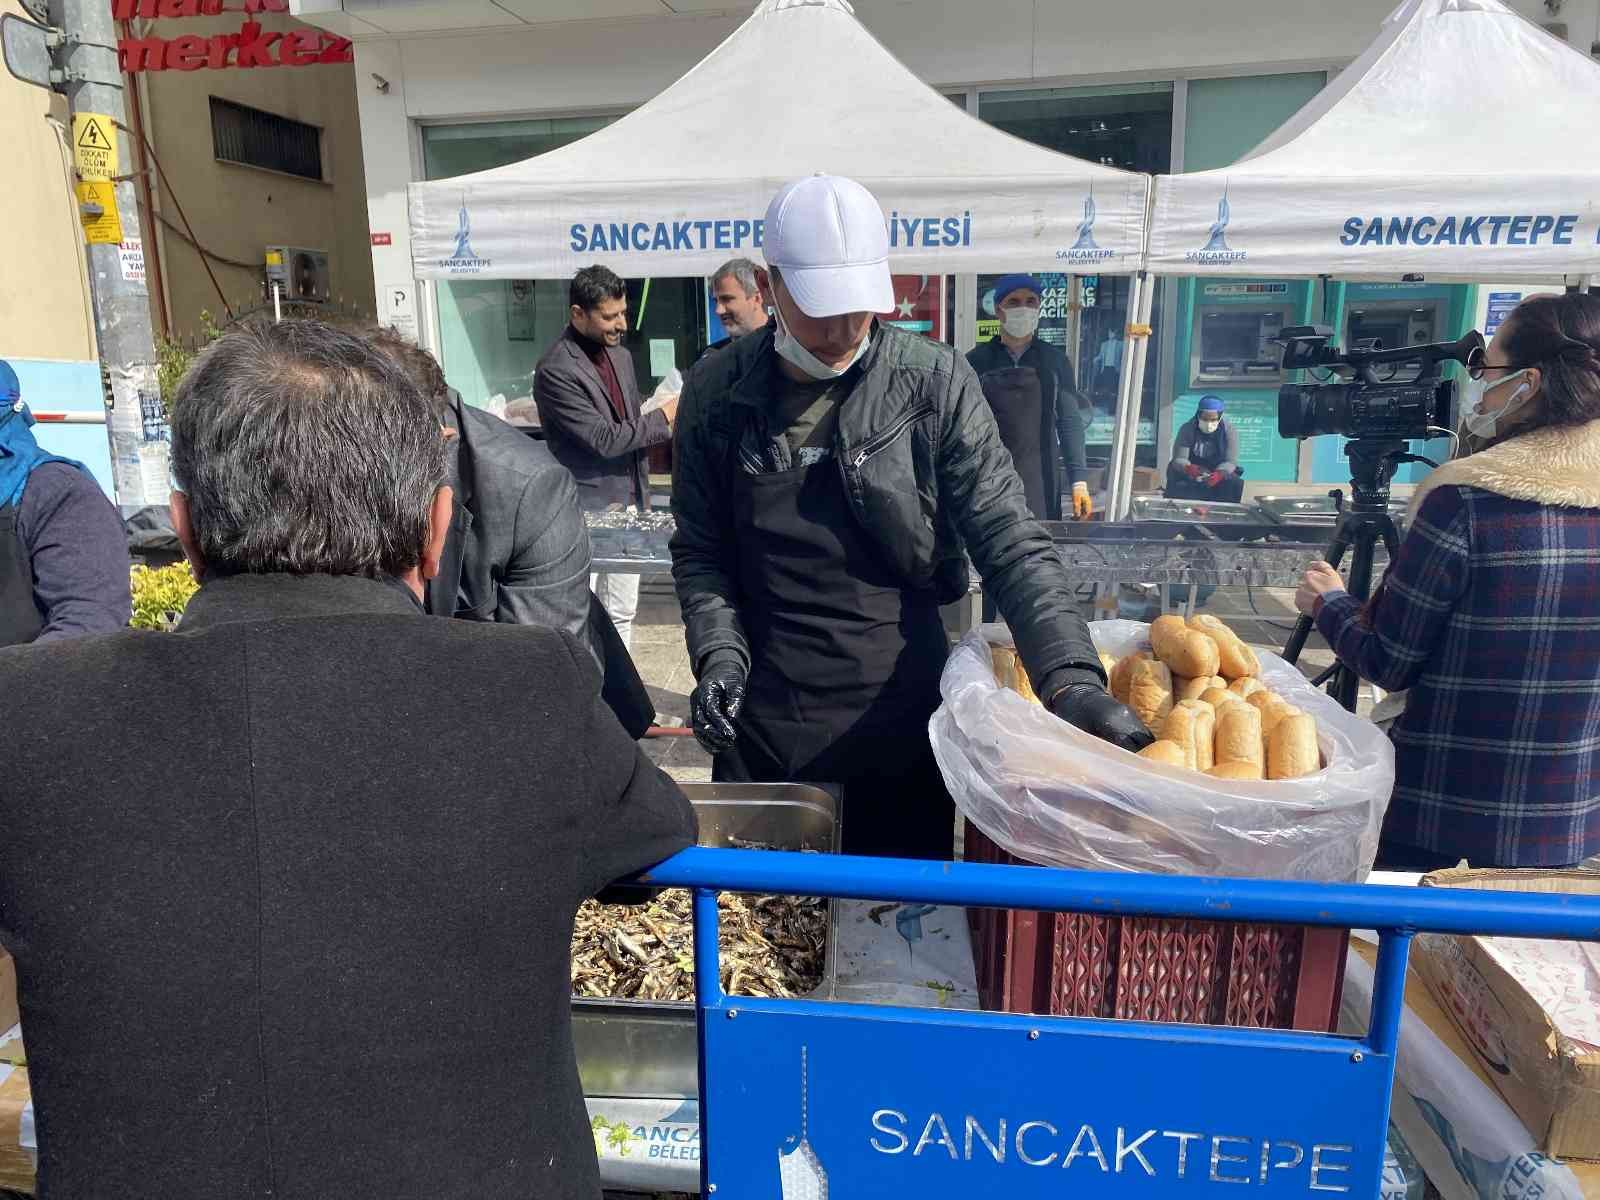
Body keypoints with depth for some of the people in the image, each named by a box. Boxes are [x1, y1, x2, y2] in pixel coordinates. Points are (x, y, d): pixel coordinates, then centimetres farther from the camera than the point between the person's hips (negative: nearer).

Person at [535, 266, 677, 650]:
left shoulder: (621, 356, 12)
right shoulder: (556, 371, -15)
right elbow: (604, 439, -19)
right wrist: (663, 418, -10)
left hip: (628, 505, 8)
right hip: (586, 512, -8)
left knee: (622, 614, 13)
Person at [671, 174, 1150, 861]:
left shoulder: (936, 385, -8)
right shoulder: (718, 392, -1)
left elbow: (1010, 543, -11)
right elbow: (701, 551, 6)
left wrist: (1072, 678, -24)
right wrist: (720, 653, -10)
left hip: (900, 714, -1)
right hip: (760, 722, 2)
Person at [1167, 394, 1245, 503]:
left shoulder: (1229, 430, -11)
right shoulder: (1187, 429, -13)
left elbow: (1230, 461, -17)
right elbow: (1179, 458, -21)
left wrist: (1219, 474, -40)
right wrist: (1189, 468, -45)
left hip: (1220, 472, 1)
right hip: (1190, 474, -1)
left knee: (1235, 484, -26)